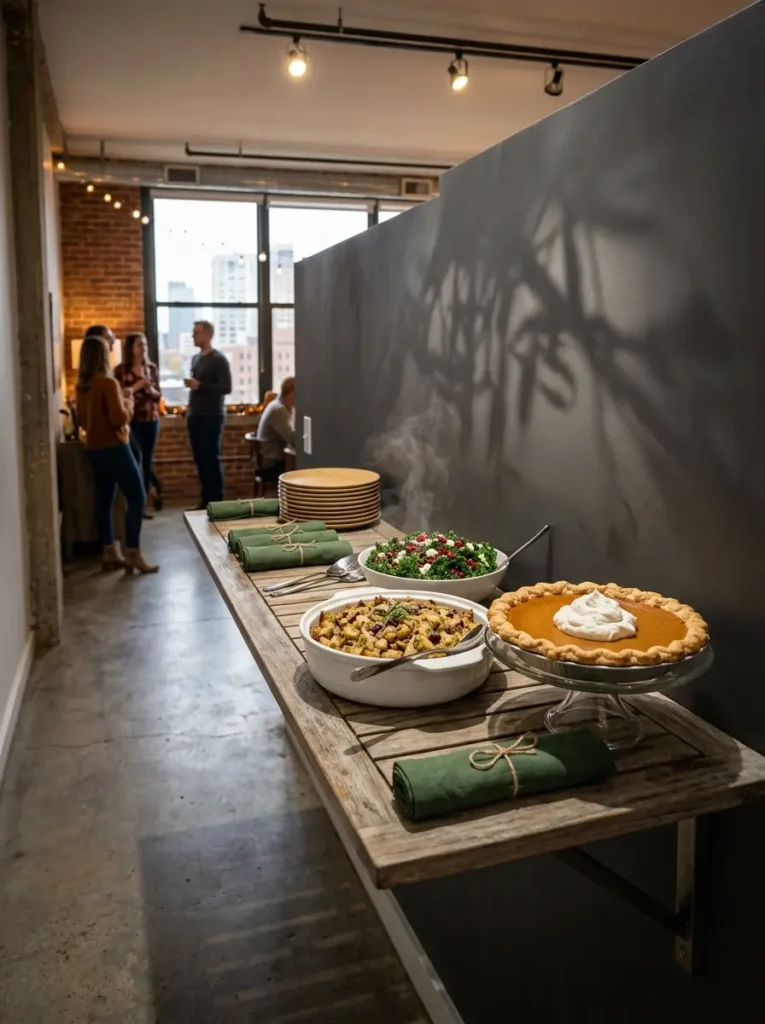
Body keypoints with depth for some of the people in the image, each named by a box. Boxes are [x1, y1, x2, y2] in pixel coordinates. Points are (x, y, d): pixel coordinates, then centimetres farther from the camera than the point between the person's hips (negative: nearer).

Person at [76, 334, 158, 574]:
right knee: (137, 498, -3)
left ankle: (109, 553, 17)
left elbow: (83, 419, 16)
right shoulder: (108, 382, -17)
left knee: (104, 499, 12)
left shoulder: (82, 385, 7)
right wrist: (128, 404, -3)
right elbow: (119, 418, -20)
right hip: (113, 447, -8)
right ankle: (133, 555, -4)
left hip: (94, 448, 8)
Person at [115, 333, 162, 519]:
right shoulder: (121, 370, -4)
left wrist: (150, 389, -11)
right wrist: (136, 386, -16)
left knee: (147, 461, 6)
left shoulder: (152, 368, 9)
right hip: (131, 420, -4)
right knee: (136, 456, -16)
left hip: (151, 420, 4)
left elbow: (158, 395, 9)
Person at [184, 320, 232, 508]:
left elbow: (226, 387, -15)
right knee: (200, 459, 8)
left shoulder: (218, 359, -7)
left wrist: (199, 385, -19)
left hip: (211, 416, -7)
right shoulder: (195, 358, 16)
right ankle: (206, 499, 14)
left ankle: (217, 501, 0)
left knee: (211, 459, -5)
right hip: (195, 416, 7)